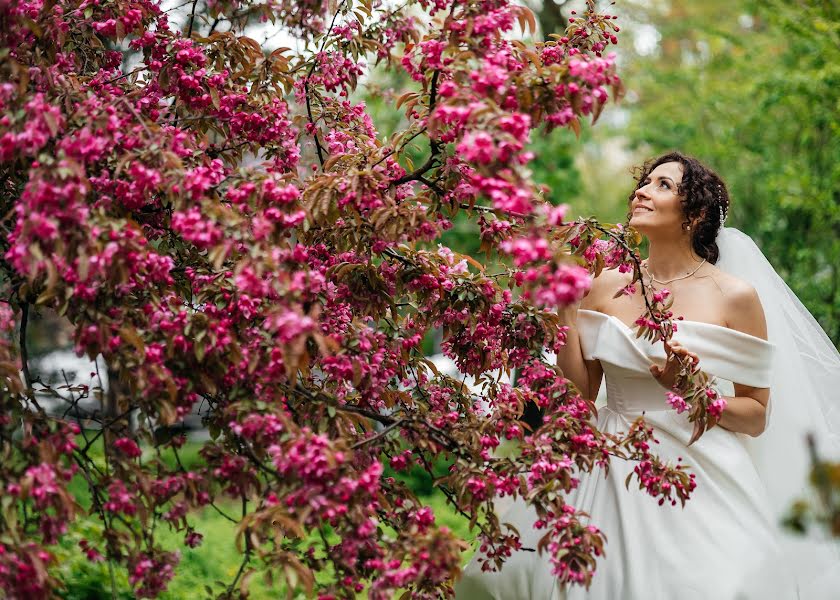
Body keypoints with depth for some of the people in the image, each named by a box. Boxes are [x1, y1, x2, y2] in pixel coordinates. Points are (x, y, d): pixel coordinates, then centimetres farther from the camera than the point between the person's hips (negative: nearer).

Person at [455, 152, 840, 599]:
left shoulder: (736, 296, -4)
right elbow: (580, 391, 4)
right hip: (613, 473, 3)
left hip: (698, 476, -3)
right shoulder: (608, 286, 6)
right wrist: (564, 302, -1)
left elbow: (756, 417, 0)